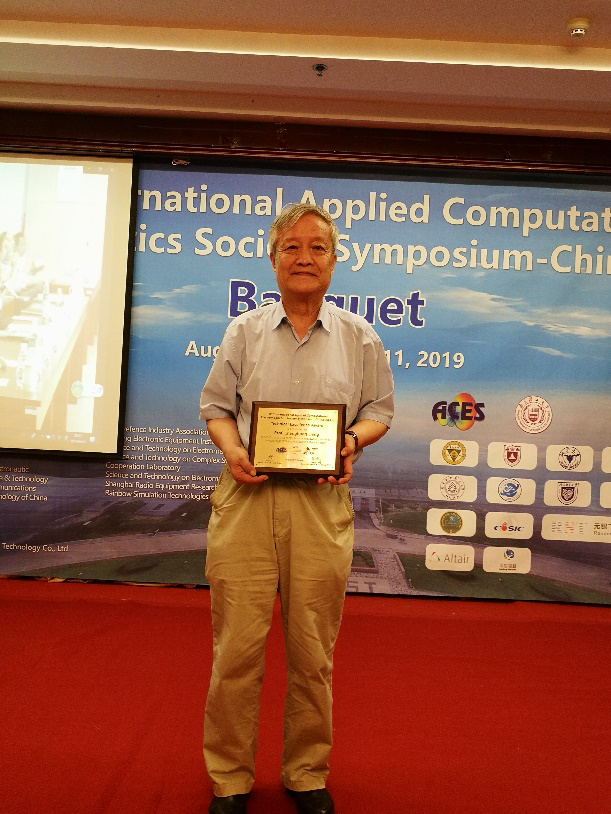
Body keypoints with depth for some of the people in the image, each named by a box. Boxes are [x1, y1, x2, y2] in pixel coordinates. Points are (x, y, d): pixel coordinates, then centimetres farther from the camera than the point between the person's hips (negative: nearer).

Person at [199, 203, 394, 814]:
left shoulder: (358, 337, 11)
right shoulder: (244, 331, 11)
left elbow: (379, 410, 13)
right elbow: (216, 406, 13)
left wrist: (353, 440, -8)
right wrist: (231, 449, -7)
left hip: (322, 502, 0)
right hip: (246, 495, 0)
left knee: (312, 650, 8)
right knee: (237, 646, 3)